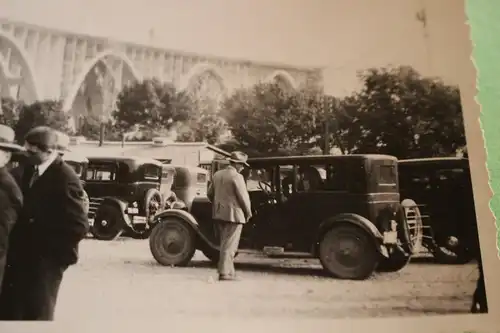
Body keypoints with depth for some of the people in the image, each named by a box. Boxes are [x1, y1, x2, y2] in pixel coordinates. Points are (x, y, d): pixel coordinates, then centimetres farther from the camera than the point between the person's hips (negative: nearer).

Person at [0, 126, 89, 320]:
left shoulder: (65, 179, -21)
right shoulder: (29, 170, 3)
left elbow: (79, 226, -22)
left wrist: (47, 248, -12)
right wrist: (17, 242, 3)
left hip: (44, 260, -7)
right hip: (21, 255, 7)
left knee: (37, 315, 10)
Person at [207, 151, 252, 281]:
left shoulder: (217, 174, 9)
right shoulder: (237, 176, -14)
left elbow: (210, 193, 14)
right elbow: (243, 197, -15)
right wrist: (248, 212, 0)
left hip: (219, 213, 8)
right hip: (234, 214, -8)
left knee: (225, 243, 15)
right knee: (229, 245, -1)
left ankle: (229, 271, 21)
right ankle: (224, 273, 2)